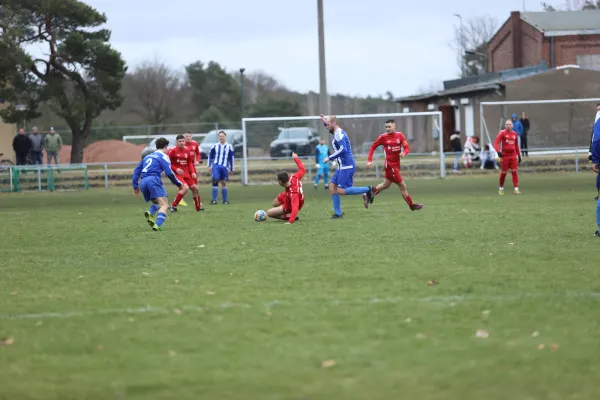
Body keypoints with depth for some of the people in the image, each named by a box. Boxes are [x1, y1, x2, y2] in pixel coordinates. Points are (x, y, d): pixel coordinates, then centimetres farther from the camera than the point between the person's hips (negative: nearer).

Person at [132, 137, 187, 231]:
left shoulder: (148, 156, 28)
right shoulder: (163, 156, 7)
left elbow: (137, 170, 24)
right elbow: (169, 173, -3)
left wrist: (135, 186, 27)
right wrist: (179, 184, 7)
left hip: (143, 182, 7)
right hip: (153, 180, -7)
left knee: (158, 203, 21)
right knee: (165, 205, -10)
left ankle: (150, 213, -12)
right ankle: (157, 225, -34)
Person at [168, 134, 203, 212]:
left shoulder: (187, 150, 7)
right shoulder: (173, 150, -12)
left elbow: (190, 163, 16)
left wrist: (193, 172, 4)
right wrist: (176, 169, -18)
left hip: (186, 172, 7)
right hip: (177, 173, -7)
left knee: (195, 188, 8)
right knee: (185, 188, -24)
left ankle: (199, 207, 26)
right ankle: (173, 206, -13)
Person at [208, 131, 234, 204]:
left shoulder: (229, 147, 4)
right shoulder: (215, 146, 6)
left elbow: (231, 158, 8)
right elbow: (210, 156, 11)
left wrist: (231, 169, 8)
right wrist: (209, 166, 3)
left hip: (224, 167, 0)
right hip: (216, 166, 0)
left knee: (224, 183, 6)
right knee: (215, 181, -13)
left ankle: (225, 200, 15)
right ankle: (214, 200, -12)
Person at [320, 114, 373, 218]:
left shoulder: (339, 134, -15)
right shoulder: (337, 132, 16)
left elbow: (342, 149, -28)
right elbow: (331, 130, 42)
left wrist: (330, 158, -22)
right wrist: (324, 122, 29)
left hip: (347, 166, -10)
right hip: (342, 167, 10)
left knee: (341, 191, -12)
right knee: (332, 187, 7)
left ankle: (367, 190, -5)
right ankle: (338, 213, 8)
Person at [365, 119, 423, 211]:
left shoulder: (400, 135, 1)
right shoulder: (383, 137, -8)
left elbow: (407, 148, -2)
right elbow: (373, 147, 0)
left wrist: (404, 153, -26)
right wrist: (369, 160, -8)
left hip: (396, 165, 5)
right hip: (390, 165, -5)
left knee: (386, 185, 18)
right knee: (402, 186, -3)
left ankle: (368, 196, 32)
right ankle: (412, 205, 8)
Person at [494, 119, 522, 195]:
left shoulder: (515, 134, 10)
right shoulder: (502, 133, -6)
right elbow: (496, 143, -14)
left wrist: (519, 155, 18)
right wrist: (498, 152, -29)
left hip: (513, 155, 4)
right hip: (504, 156, -4)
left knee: (514, 171, -4)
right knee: (503, 172, 4)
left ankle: (516, 189, -7)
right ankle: (501, 188, 22)